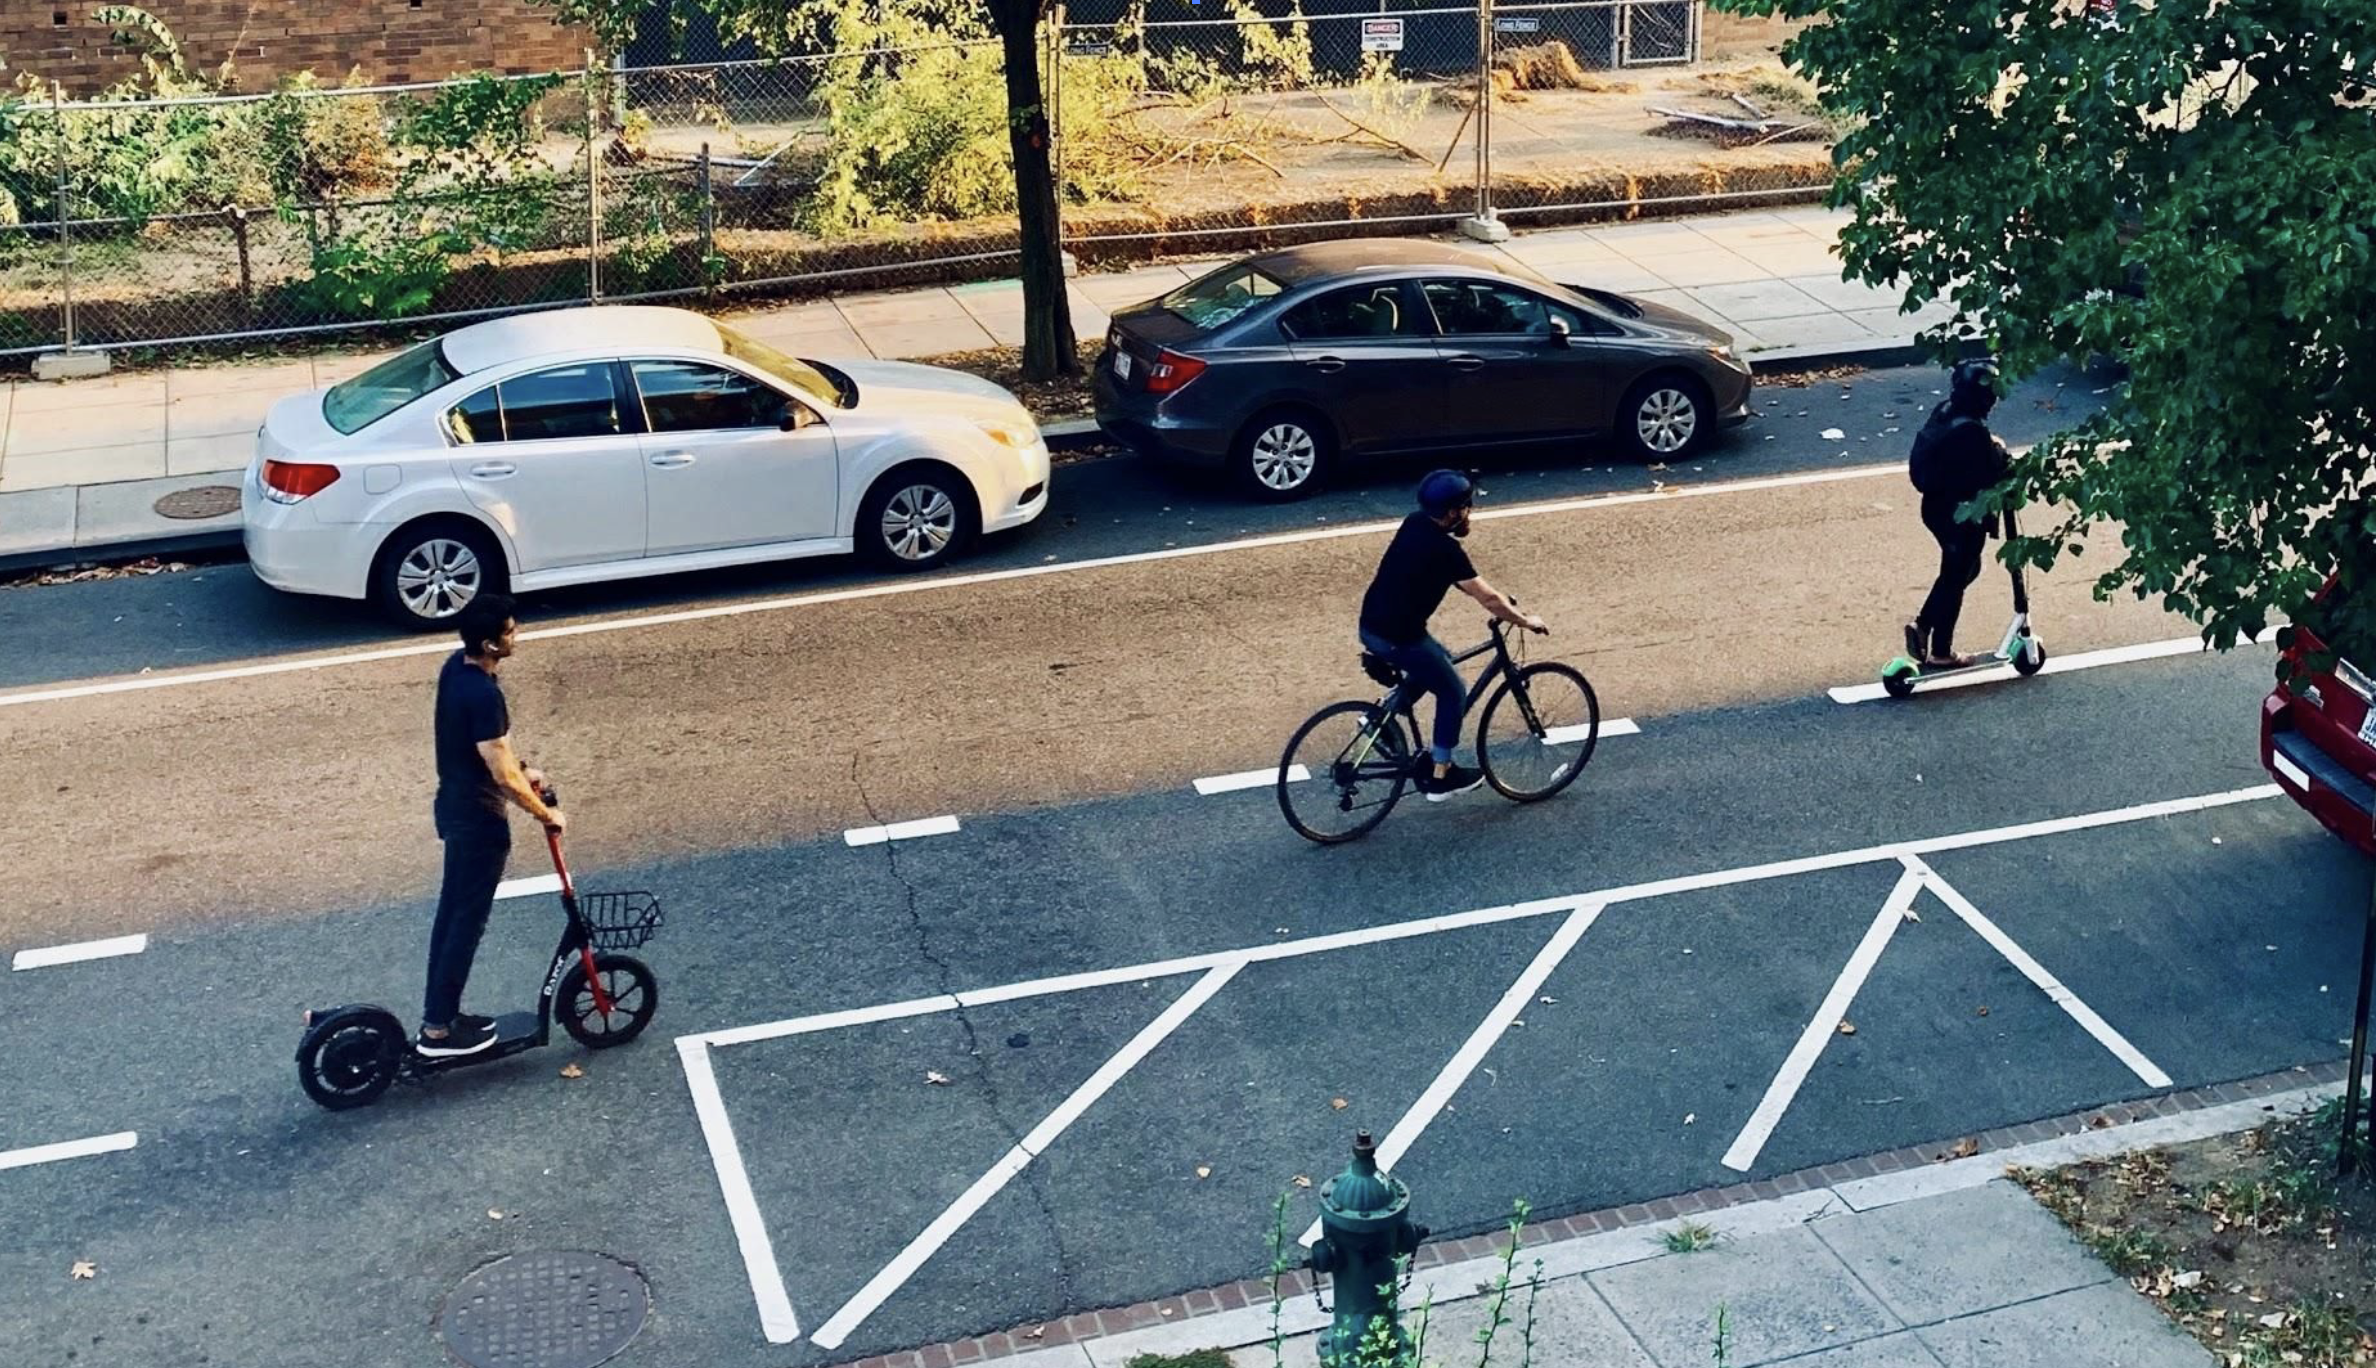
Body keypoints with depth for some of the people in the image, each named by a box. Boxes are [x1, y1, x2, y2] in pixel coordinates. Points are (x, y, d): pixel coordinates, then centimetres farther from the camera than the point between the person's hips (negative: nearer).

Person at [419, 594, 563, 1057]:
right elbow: (503, 777, -25)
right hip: (478, 819, -9)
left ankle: (440, 1013, 30)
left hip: (454, 806, 9)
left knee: (452, 911, 19)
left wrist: (521, 769, 18)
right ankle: (438, 1030, 12)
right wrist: (546, 814, -12)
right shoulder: (483, 695, -30)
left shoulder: (457, 666, -1)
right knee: (467, 921, 3)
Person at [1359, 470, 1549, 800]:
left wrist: (1497, 599, 22)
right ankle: (1440, 776, 16)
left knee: (1440, 660, 28)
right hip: (1398, 637, -8)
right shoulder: (1445, 549, -19)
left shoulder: (1415, 524, 5)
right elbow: (1488, 599, -12)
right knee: (1454, 692, 10)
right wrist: (1525, 621, 3)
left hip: (1371, 627, 8)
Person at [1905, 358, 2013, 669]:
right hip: (1962, 515, -9)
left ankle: (1923, 625, 24)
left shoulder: (1945, 413, 0)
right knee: (1955, 578, 7)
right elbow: (1987, 476, -24)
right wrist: (2000, 455, -7)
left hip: (1938, 506, 9)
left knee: (1964, 569, 26)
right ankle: (1941, 652, 19)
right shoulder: (1971, 432, -27)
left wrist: (1992, 450, 2)